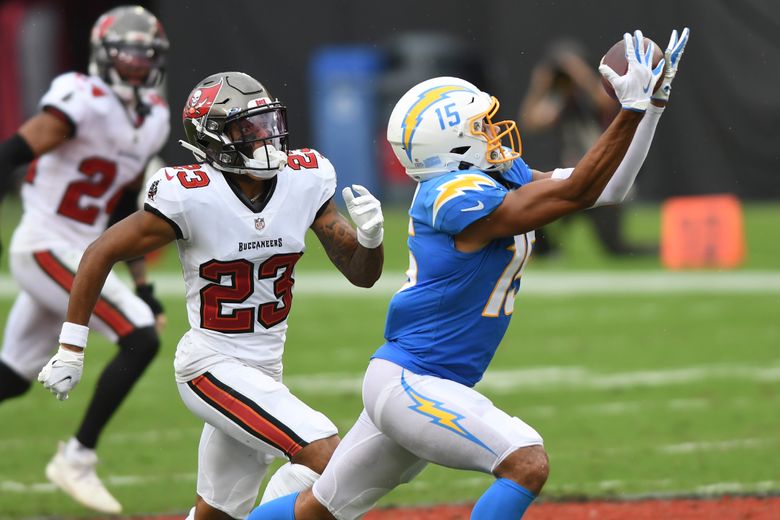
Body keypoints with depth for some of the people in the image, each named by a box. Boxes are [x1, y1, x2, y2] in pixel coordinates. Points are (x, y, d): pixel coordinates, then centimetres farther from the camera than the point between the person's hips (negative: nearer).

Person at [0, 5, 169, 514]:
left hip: (77, 256, 9)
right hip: (46, 248, -9)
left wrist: (143, 284, 18)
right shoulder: (83, 101, -16)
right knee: (141, 339, -16)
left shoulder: (153, 119, 11)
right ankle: (77, 459, -8)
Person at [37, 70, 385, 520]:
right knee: (328, 457, -22)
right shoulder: (191, 195, -19)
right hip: (213, 368, -7)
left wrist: (370, 237, -20)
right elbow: (101, 254, -10)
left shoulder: (304, 179, -4)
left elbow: (362, 275, 3)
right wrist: (71, 349, -10)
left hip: (264, 372, 7)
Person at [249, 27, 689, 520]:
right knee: (527, 464, -23)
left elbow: (605, 187, 7)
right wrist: (633, 108, -27)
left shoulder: (504, 176, 6)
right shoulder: (458, 197, -21)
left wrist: (653, 103, 1)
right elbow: (577, 192, -25)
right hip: (407, 384, -10)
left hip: (412, 386, 10)